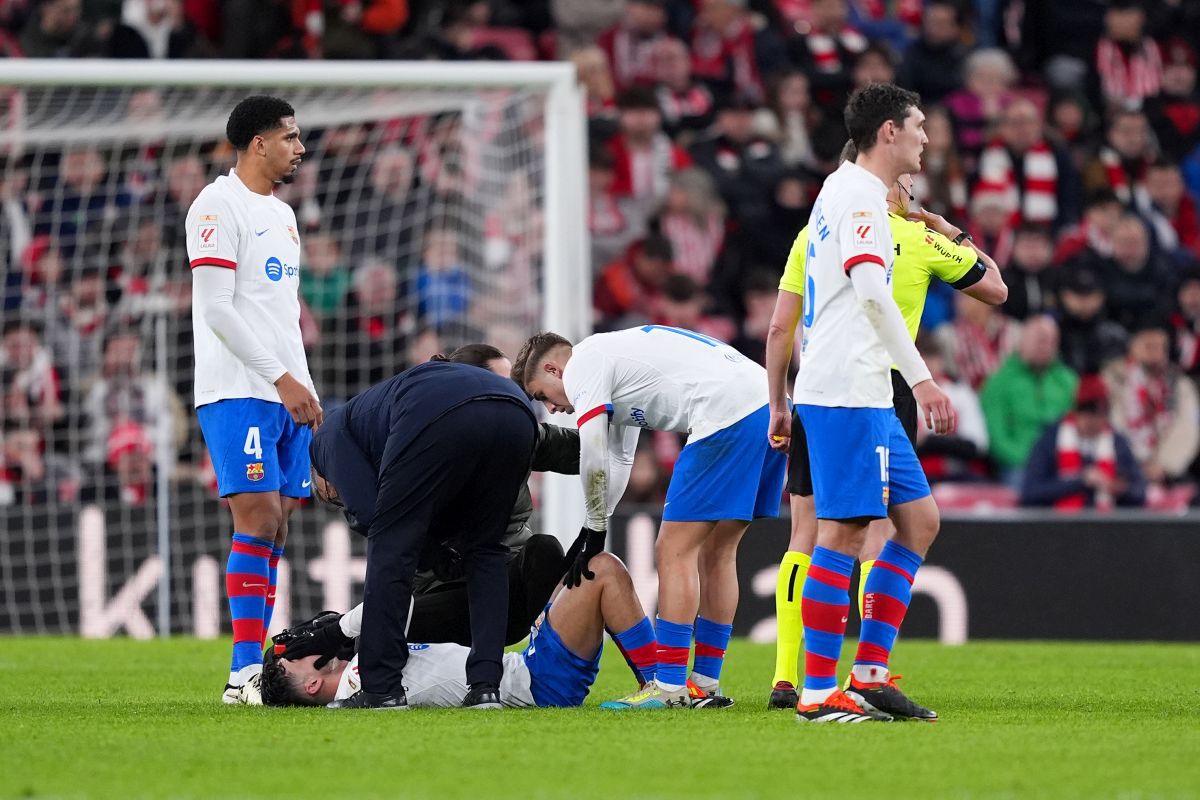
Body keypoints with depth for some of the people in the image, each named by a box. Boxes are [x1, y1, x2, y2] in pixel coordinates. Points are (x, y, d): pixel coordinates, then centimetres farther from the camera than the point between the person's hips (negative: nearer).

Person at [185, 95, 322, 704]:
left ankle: (258, 666, 4)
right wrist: (282, 378, -17)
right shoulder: (218, 206, -8)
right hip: (238, 394, -8)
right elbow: (216, 308, -15)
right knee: (257, 521, -14)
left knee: (275, 528, 4)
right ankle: (244, 672, -15)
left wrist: (304, 387, 14)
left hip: (286, 396, 8)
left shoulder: (281, 214, 20)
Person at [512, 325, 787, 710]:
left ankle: (669, 687, -5)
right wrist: (591, 530, 29)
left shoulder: (581, 365, 2)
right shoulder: (612, 356, 31)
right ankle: (706, 684, 21)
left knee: (675, 551, -4)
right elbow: (618, 461, 35)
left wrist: (595, 526, 10)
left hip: (727, 418, -10)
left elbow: (593, 459, -3)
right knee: (716, 553, 17)